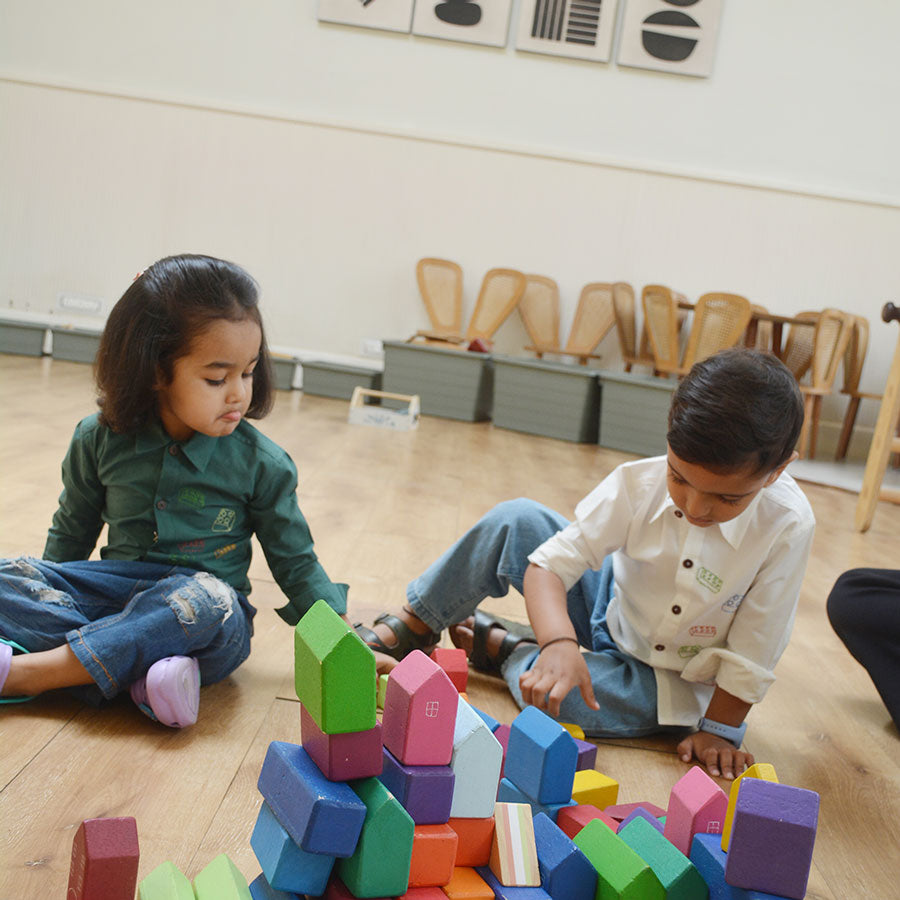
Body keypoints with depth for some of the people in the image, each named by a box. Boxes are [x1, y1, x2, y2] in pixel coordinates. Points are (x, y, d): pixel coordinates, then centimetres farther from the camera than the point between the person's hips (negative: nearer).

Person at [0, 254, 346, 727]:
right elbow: (71, 533, 19)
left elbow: (297, 566, 2)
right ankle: (135, 668, -36)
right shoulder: (100, 440, 1)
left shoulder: (262, 464, -5)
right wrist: (43, 594, 13)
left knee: (208, 602, -38)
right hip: (117, 588, 3)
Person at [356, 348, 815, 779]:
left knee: (563, 697, -33)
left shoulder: (787, 526, -28)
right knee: (515, 520, -20)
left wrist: (719, 730, -14)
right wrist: (559, 644, -42)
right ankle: (411, 626, -2)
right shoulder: (640, 482, -24)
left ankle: (499, 646, 0)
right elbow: (551, 563, -26)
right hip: (611, 602, 2)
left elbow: (752, 651, -18)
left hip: (671, 677, -2)